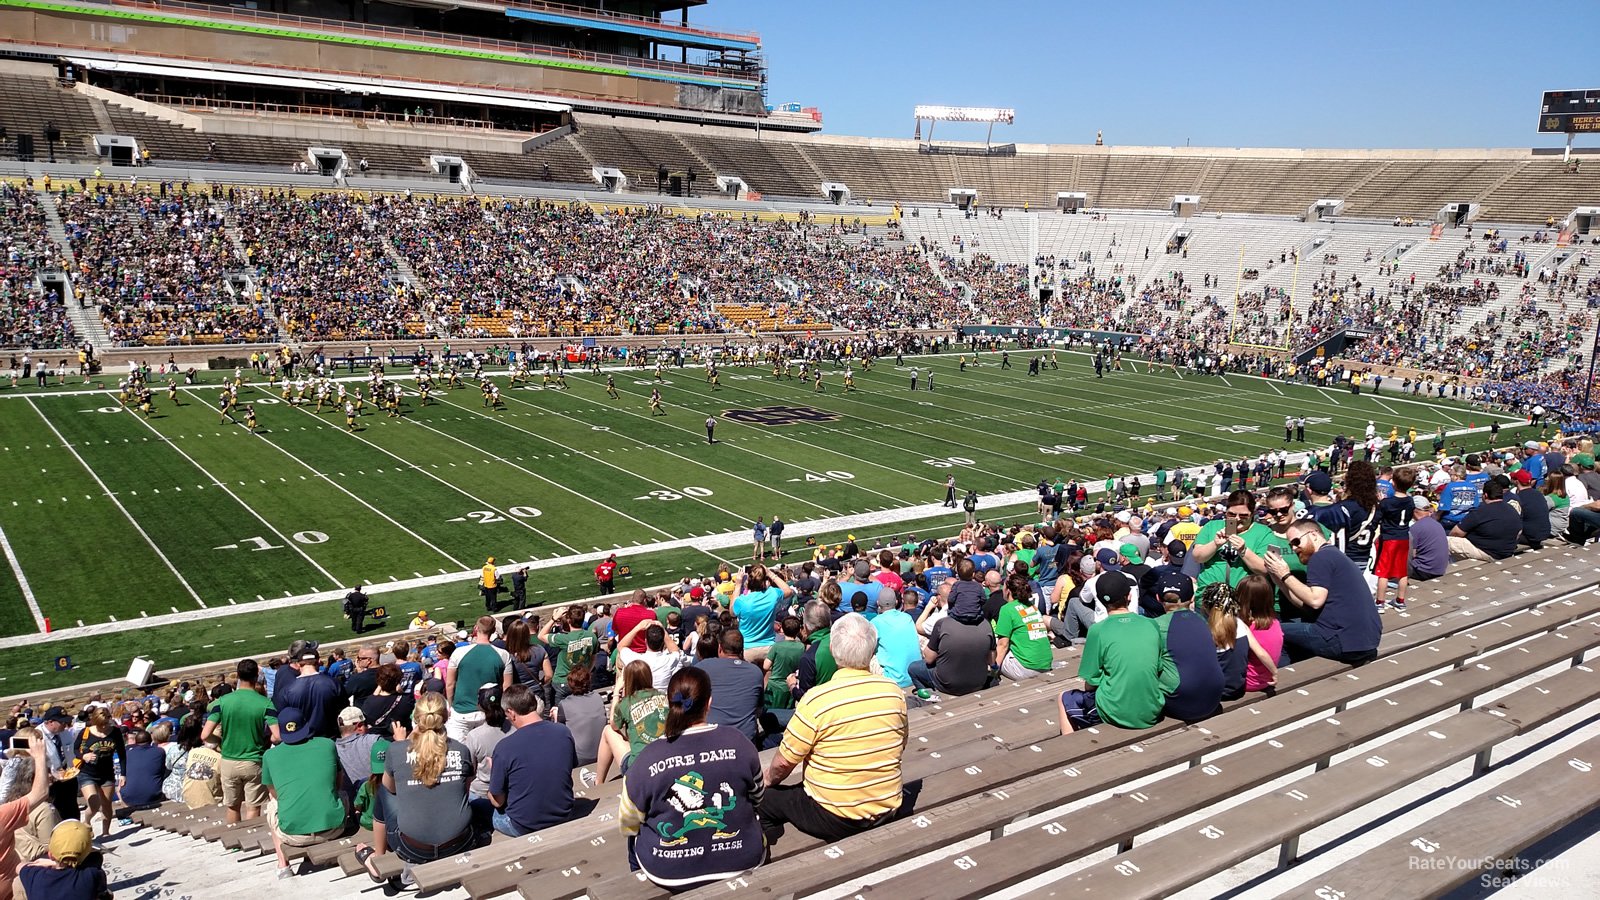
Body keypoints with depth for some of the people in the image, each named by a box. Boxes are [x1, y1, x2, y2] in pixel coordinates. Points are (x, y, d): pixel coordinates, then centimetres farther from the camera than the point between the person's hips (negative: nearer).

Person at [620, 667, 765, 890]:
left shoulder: (647, 758, -17)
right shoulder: (740, 743, -13)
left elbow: (627, 824, -4)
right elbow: (758, 800, 4)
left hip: (670, 874, -1)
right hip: (742, 862, 1)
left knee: (636, 835, 30)